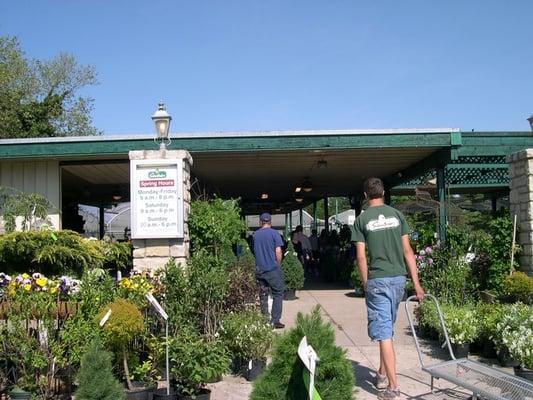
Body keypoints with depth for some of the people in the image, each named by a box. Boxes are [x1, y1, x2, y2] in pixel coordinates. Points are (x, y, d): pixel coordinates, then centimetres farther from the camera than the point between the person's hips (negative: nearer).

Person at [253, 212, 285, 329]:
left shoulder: (255, 234, 5)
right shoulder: (274, 233, -7)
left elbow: (255, 251, 13)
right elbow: (278, 252, -11)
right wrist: (278, 265, 4)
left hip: (259, 269, 4)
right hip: (273, 269, -4)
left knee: (263, 295, 11)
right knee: (278, 294, 5)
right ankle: (275, 320, -1)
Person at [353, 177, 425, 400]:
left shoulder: (362, 220, -2)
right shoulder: (396, 215, 5)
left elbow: (361, 258, -4)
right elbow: (407, 251, 3)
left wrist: (365, 284, 7)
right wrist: (416, 283, 7)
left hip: (377, 280, -4)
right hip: (399, 279, 4)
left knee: (383, 332, -1)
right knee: (387, 328, 19)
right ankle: (382, 375, 30)